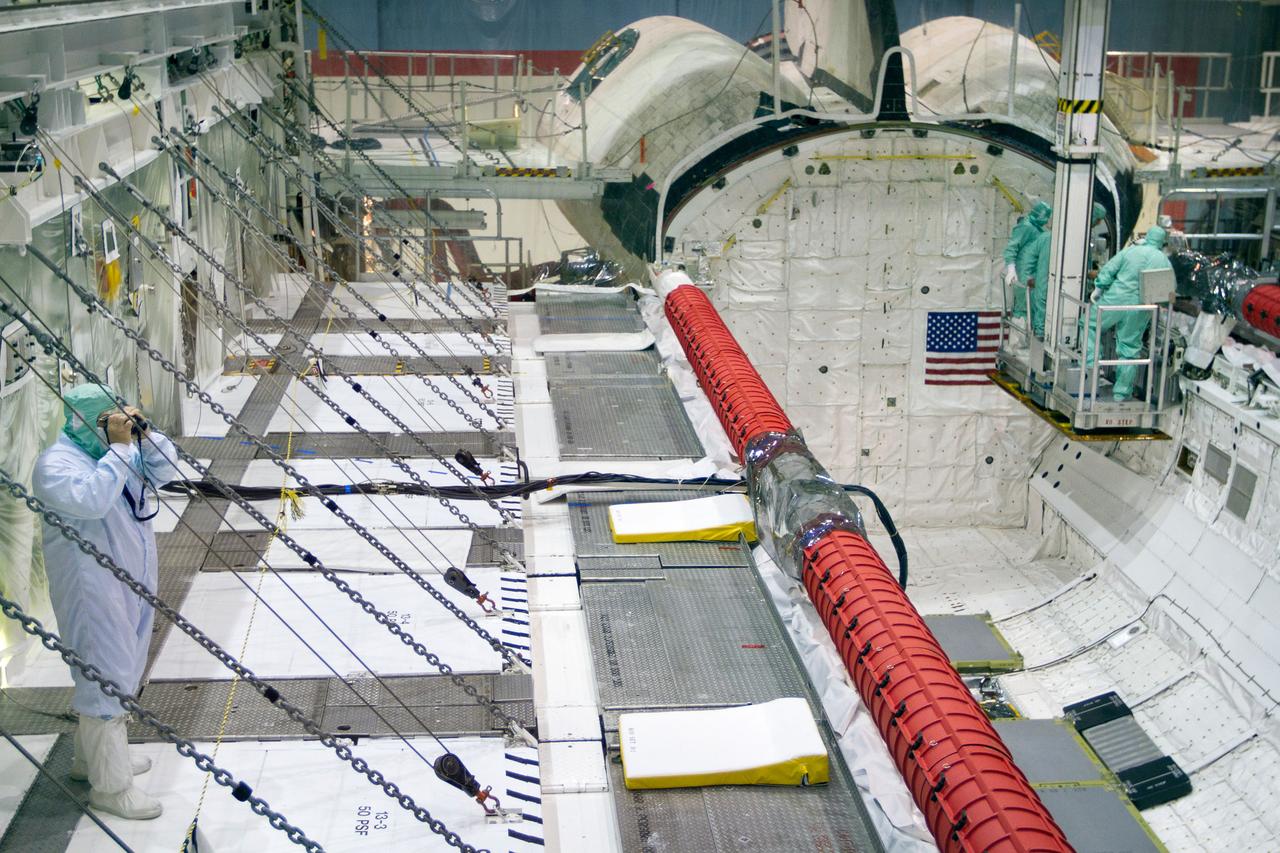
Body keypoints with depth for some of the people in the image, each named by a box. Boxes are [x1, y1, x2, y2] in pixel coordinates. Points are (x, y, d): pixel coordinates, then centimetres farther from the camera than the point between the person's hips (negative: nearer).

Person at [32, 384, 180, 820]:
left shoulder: (118, 450, 11)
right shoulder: (56, 463, -15)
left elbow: (166, 471, 11)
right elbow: (92, 499, -32)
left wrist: (145, 436, -4)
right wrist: (118, 449, -28)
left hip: (132, 581, 9)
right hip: (94, 589, -9)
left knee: (120, 671, 20)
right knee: (106, 676, -6)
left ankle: (92, 756, 37)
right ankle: (110, 786, 2)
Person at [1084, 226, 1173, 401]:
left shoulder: (1130, 251, 0)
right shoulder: (1165, 263, 4)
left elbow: (1108, 270, -2)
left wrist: (1098, 288, 6)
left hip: (1117, 298, -2)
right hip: (1140, 308, 2)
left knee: (1090, 324, 17)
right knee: (1130, 349, 9)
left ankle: (1091, 360, -1)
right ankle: (1122, 392, 14)